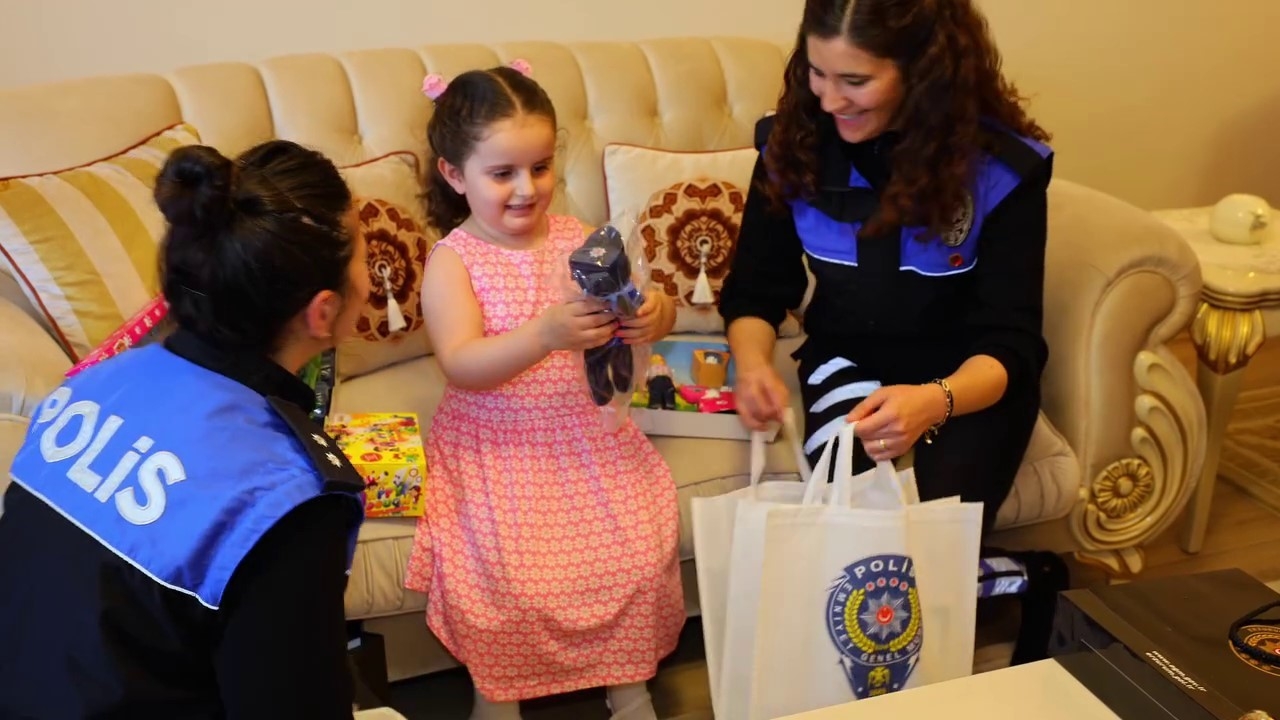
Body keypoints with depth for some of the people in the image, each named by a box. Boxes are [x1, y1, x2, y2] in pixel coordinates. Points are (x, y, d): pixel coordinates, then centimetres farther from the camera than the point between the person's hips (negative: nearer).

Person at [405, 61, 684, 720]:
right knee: (501, 565, -20)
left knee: (639, 547, -12)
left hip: (585, 431, 3)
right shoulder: (451, 261, -7)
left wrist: (654, 316, -20)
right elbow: (461, 366, -19)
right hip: (496, 446, -3)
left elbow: (635, 311, 5)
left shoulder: (576, 239, 3)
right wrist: (545, 334, -34)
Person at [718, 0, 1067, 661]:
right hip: (849, 362, 2)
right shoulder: (793, 142, -12)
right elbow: (755, 295, -2)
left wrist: (934, 403, -43)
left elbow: (1008, 343, -20)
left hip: (972, 376, -2)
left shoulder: (1004, 165, -19)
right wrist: (753, 364, -26)